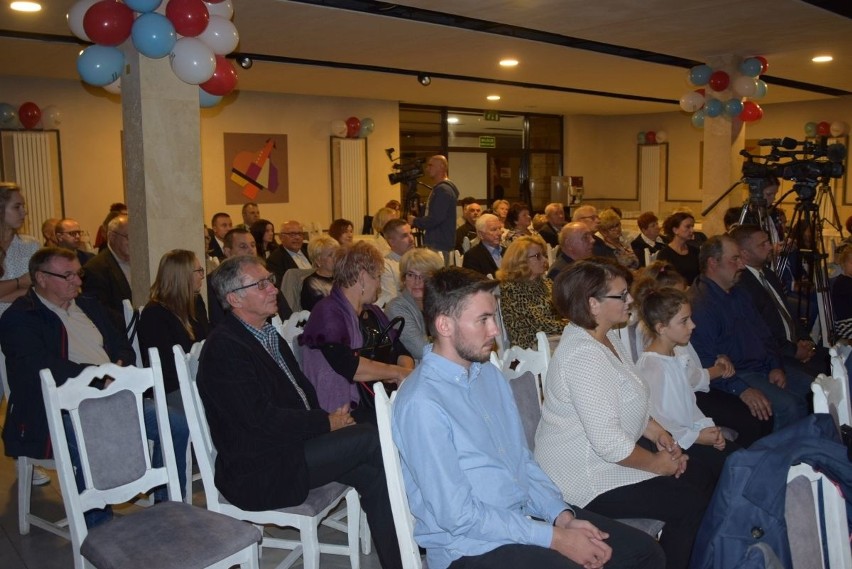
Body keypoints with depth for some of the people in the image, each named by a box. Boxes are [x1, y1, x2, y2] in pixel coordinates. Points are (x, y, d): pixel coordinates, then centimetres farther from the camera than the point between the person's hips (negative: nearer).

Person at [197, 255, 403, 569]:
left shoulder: (269, 334, 13)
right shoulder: (224, 347, -17)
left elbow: (302, 388, 17)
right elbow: (263, 419, -22)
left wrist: (328, 416, -3)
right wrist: (328, 422, -14)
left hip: (291, 443, 9)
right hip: (257, 473, -9)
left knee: (373, 473, -9)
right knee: (371, 437, -16)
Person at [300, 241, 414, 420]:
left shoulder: (374, 312, 22)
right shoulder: (328, 313, -7)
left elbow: (400, 350, 18)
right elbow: (348, 365, -19)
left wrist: (408, 370, -5)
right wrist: (398, 372, -10)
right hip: (346, 411, -8)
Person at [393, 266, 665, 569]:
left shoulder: (490, 374, 7)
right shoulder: (421, 404, -20)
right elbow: (458, 516, -20)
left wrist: (563, 516, -3)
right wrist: (554, 538, -15)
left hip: (528, 512, 8)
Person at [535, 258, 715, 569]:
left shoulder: (604, 336, 4)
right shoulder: (583, 357, -29)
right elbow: (609, 443, -29)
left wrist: (656, 431, 2)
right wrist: (656, 463, -14)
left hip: (616, 447, 10)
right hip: (586, 474, -10)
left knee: (702, 479, 10)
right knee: (691, 503, -9)